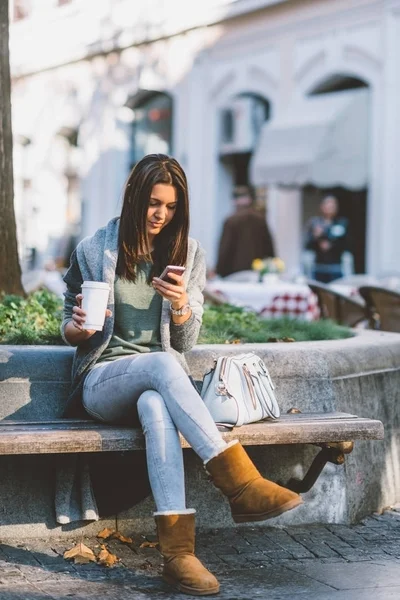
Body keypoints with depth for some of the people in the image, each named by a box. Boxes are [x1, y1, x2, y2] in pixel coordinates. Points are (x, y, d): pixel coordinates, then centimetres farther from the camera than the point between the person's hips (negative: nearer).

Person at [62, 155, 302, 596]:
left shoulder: (188, 254, 9)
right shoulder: (94, 250, 4)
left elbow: (185, 343, 8)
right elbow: (70, 332, 11)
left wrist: (181, 306, -14)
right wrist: (81, 327, -14)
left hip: (160, 382, 2)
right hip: (103, 380, -1)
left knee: (156, 407, -39)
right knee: (162, 364, -38)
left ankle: (177, 550, -51)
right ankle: (239, 482, -47)